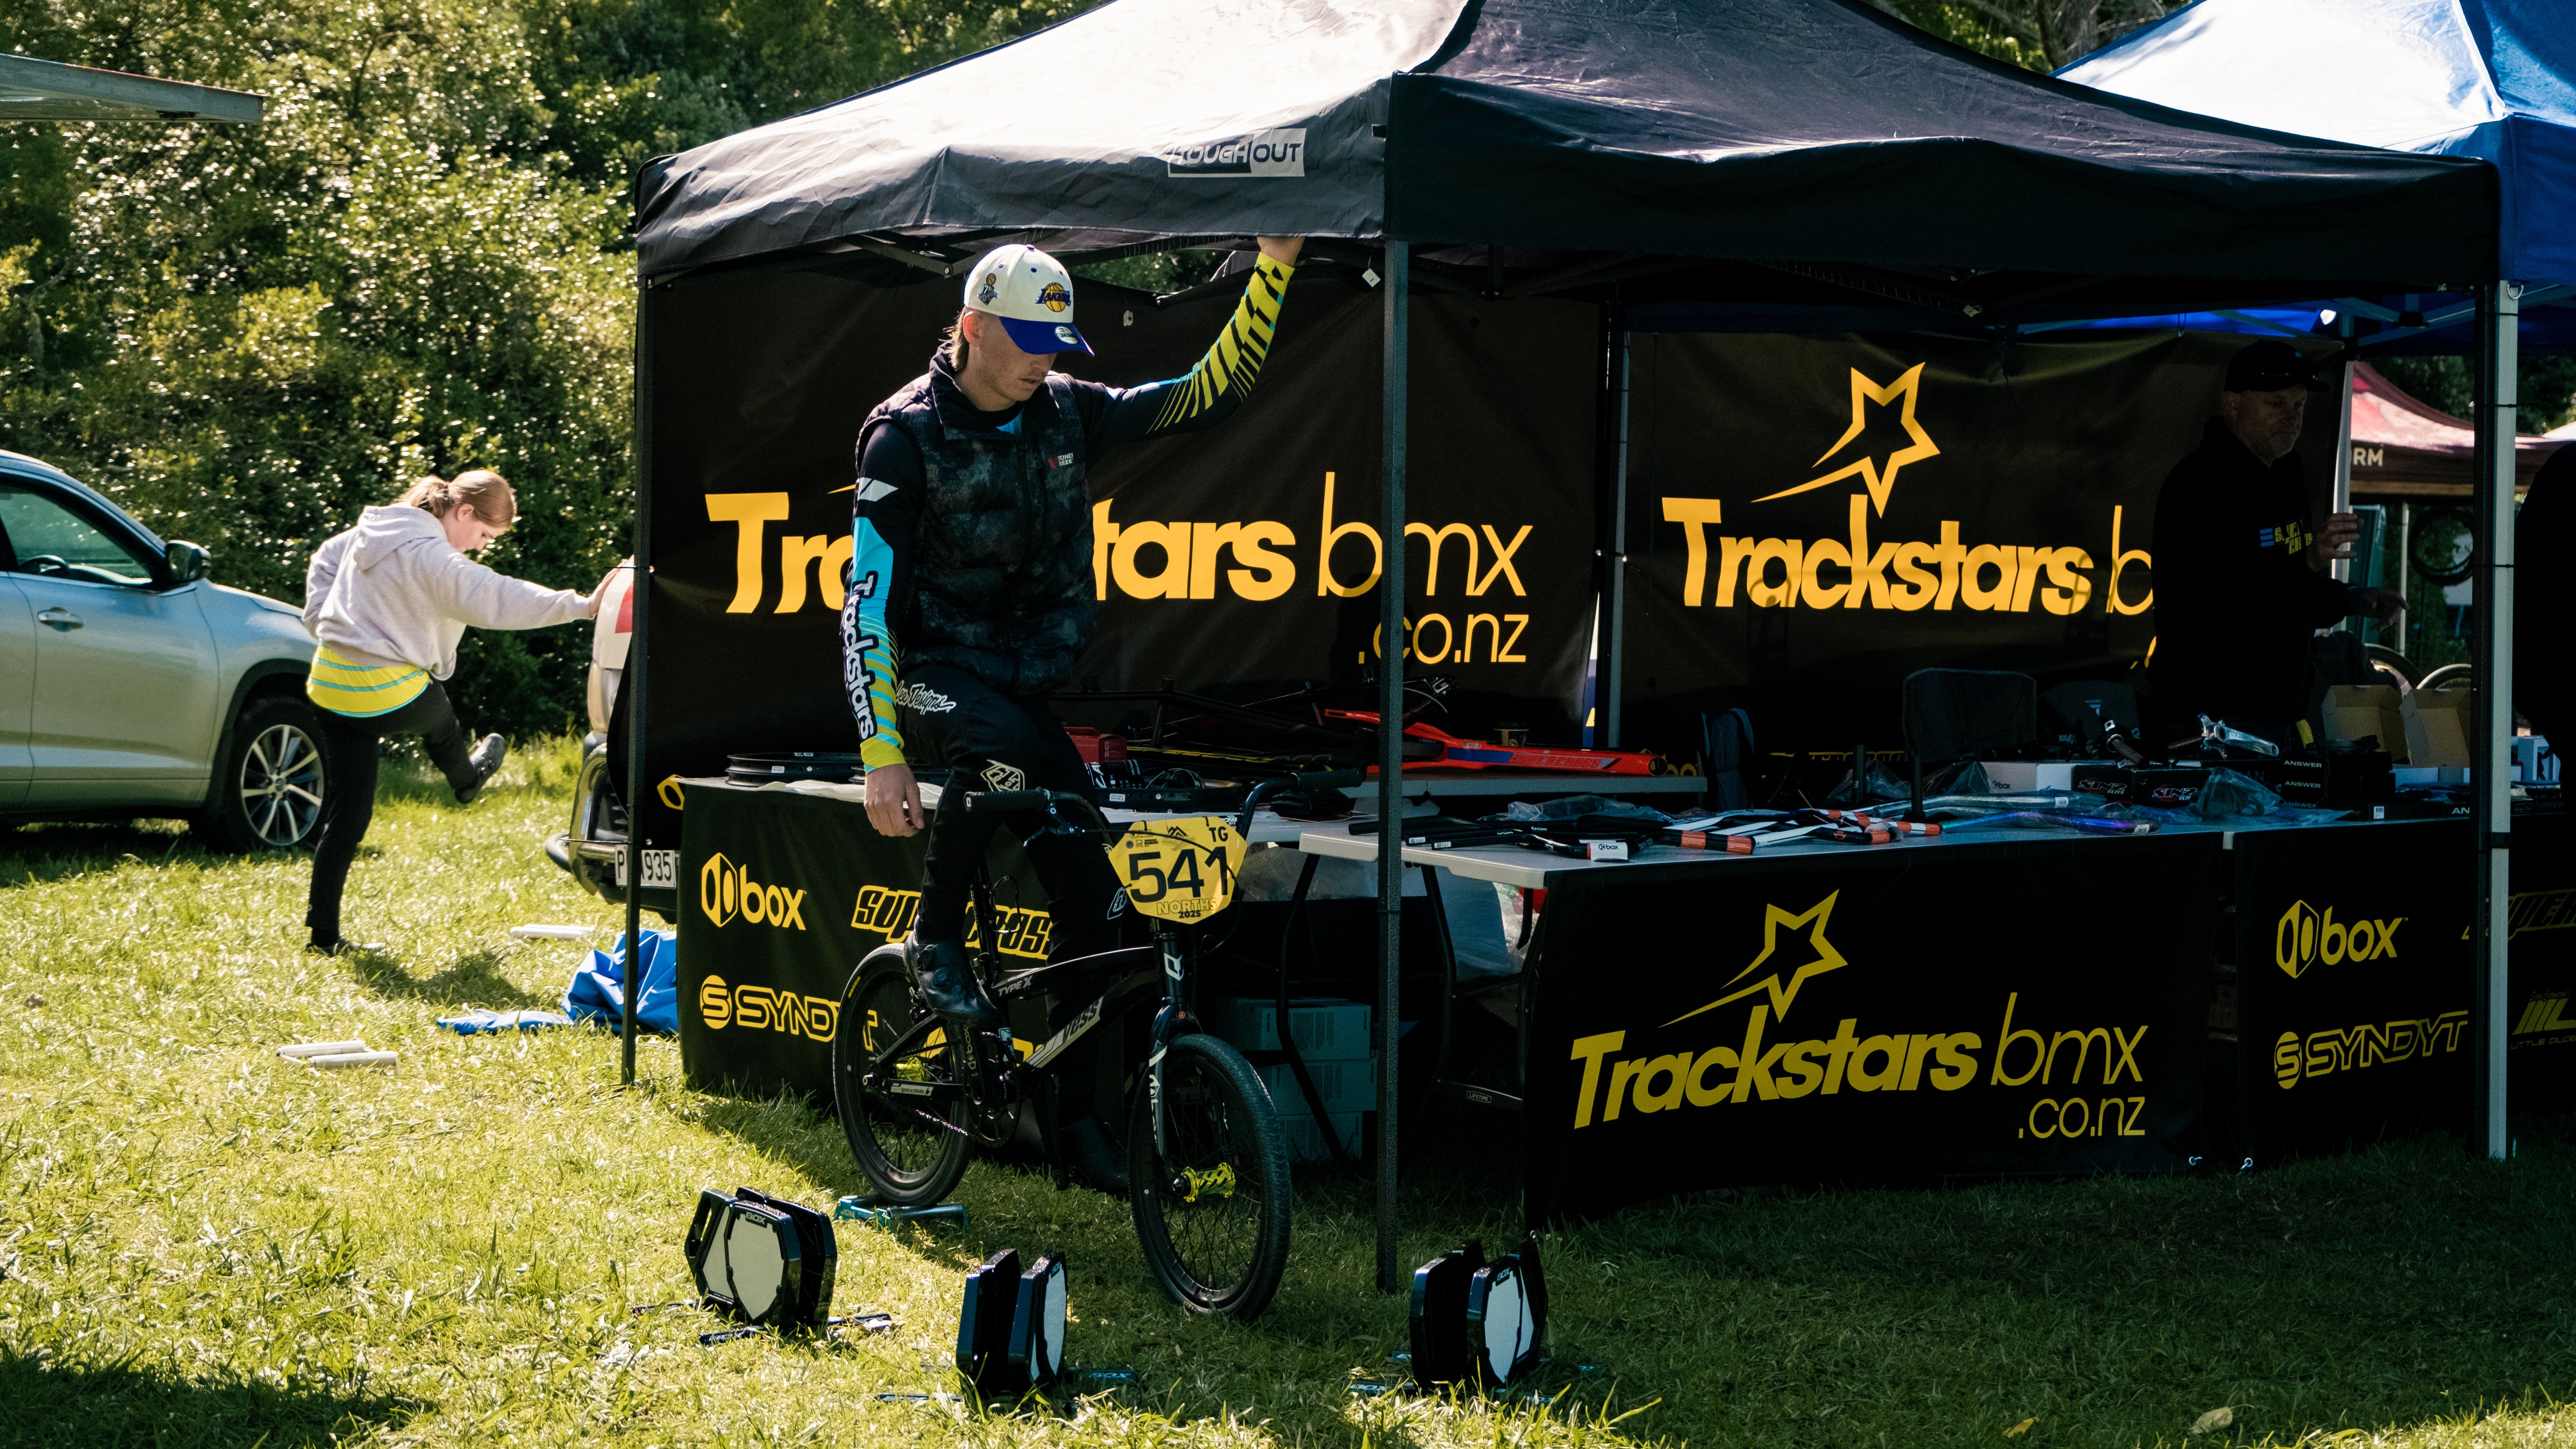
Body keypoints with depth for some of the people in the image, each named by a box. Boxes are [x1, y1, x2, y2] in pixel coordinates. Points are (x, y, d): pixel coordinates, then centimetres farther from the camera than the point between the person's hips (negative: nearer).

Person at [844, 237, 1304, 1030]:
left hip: (1026, 683, 5)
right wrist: (882, 755, -23)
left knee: (1097, 904, -6)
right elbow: (867, 603, -16)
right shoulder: (906, 435, -13)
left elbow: (1215, 390, 6)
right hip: (931, 674, -5)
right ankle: (936, 935, -16)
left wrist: (1275, 266, -5)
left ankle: (1070, 1086, 6)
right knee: (1008, 749, -39)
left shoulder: (1067, 412, 2)